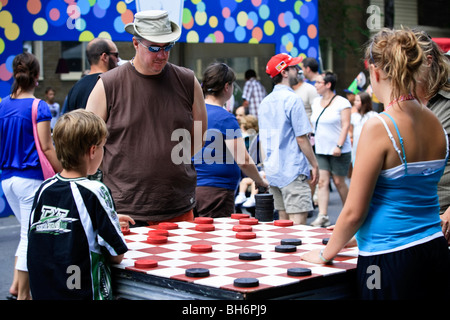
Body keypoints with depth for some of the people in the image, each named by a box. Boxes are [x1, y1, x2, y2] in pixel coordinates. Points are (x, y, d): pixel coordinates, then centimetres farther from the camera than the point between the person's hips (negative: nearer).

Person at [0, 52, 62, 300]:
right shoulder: (39, 107, -12)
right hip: (31, 178, -6)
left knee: (27, 232, 20)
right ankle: (23, 293, 8)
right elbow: (46, 148, -14)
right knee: (30, 236, 2)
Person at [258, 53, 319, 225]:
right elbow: (301, 138, -14)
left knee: (284, 221, 14)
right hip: (293, 169, -8)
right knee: (298, 222, -8)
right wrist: (314, 165, -6)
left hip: (272, 170, 8)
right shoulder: (292, 99, -12)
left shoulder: (265, 102, 12)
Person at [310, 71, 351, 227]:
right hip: (320, 150, 5)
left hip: (338, 151, -5)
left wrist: (339, 146, -20)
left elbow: (345, 126, -12)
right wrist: (312, 139, 14)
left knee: (339, 182, 2)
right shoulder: (316, 102, 12)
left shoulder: (342, 103, -7)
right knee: (322, 181, -6)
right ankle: (323, 216, -11)